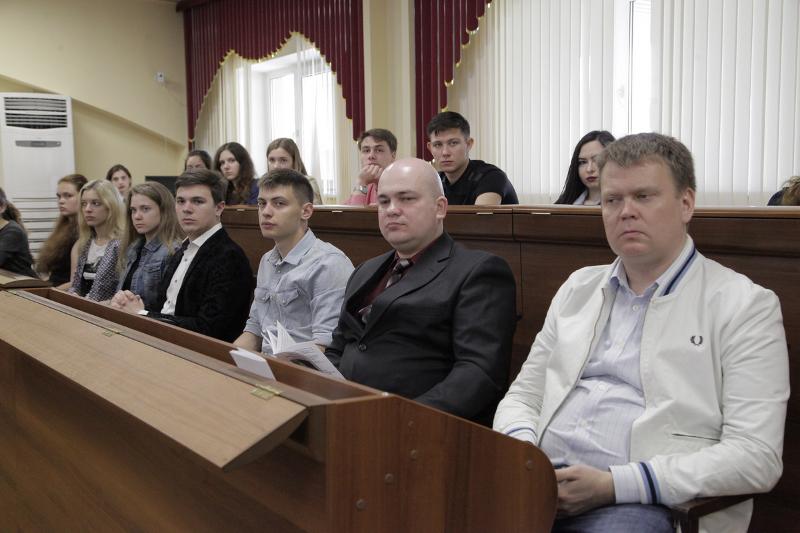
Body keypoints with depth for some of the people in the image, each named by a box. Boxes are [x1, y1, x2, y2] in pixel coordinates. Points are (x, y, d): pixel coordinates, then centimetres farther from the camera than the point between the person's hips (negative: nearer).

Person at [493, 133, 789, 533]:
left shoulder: (745, 305, 2)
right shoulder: (578, 287, 17)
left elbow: (755, 457, -6)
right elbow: (523, 395, 20)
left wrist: (613, 485, -14)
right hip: (540, 482, 4)